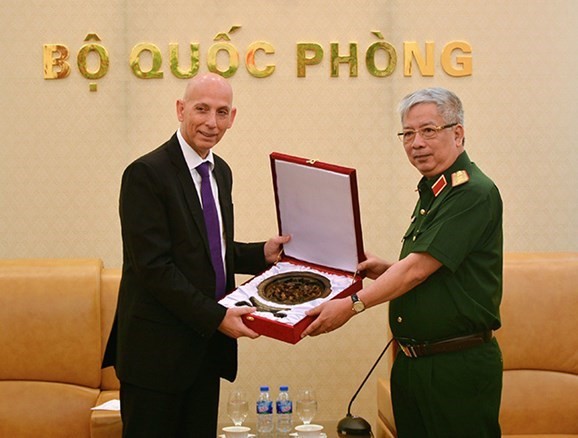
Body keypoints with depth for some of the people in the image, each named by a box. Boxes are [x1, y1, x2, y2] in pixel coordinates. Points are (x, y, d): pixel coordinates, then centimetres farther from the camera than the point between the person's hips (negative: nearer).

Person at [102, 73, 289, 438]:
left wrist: (263, 253, 2)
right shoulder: (146, 173, -15)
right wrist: (216, 316, -21)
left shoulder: (222, 172, 11)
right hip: (158, 347, -7)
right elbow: (153, 266, -20)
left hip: (207, 343, 8)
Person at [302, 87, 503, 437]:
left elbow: (419, 267, -21)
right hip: (411, 361, 9)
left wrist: (354, 304, -20)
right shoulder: (430, 192, 14)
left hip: (459, 366, -9)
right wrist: (387, 271, 4)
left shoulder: (474, 192, -16)